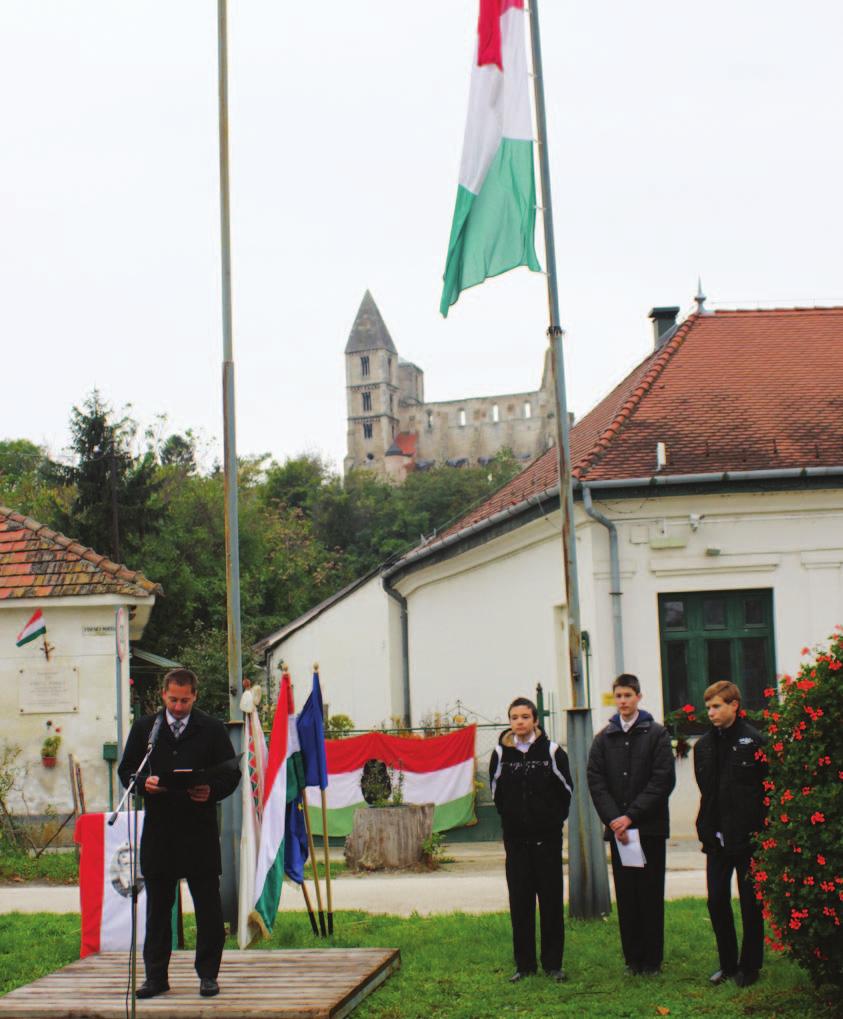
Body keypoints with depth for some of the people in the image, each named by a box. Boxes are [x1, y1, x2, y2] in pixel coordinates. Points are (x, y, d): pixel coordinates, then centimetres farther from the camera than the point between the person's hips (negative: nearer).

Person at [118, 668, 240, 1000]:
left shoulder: (212, 729, 4)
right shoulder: (144, 728, 9)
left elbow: (231, 773, 4)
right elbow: (126, 770, 10)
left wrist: (211, 791, -16)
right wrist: (144, 783, -12)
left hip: (200, 830, -2)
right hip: (158, 829, 2)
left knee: (208, 907, 2)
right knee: (157, 906, 8)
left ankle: (208, 975, 11)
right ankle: (155, 976, 15)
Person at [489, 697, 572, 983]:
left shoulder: (552, 751, -4)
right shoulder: (501, 753, 1)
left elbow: (565, 790, 5)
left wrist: (554, 819, 4)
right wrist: (511, 818, 10)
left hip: (547, 837, -2)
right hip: (515, 838, 2)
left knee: (551, 900, 2)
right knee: (519, 901, 4)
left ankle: (553, 963, 11)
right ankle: (524, 963, 13)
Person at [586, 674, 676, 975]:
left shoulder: (657, 734, 1)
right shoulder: (604, 738, 11)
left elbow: (663, 779, -6)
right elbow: (595, 781, 5)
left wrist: (632, 816, -12)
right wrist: (614, 819, -9)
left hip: (650, 826, -3)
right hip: (617, 827, 3)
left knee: (650, 893, 0)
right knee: (625, 894, 4)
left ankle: (652, 959, 6)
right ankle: (632, 958, 11)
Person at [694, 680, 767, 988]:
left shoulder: (755, 742, -7)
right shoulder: (704, 745, 9)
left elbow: (768, 789, -7)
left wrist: (759, 830, -10)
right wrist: (707, 830, 7)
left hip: (748, 838, -5)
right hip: (717, 839, 5)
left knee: (751, 904, 5)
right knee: (717, 901, 6)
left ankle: (749, 966, 15)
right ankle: (728, 964, 19)